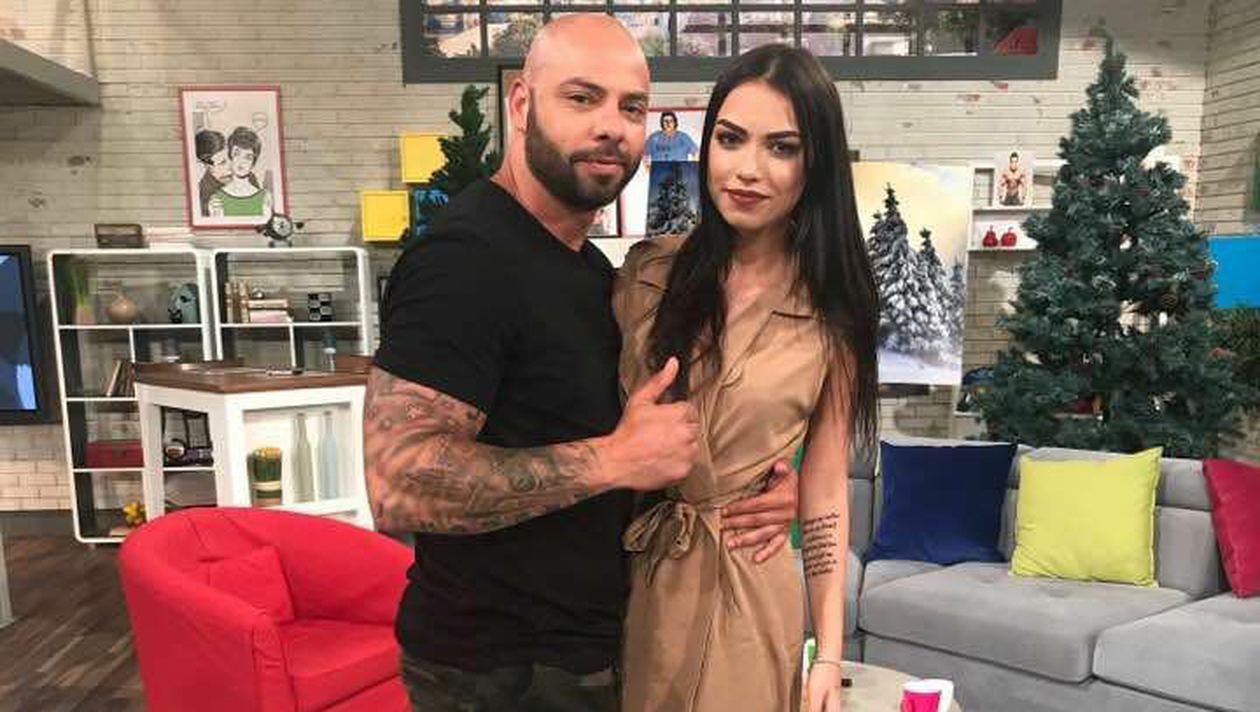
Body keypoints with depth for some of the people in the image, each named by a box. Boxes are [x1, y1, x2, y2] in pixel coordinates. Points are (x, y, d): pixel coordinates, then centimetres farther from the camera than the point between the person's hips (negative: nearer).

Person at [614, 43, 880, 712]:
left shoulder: (831, 310, -7)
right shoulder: (648, 271, -5)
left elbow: (825, 488, -4)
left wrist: (829, 653, -5)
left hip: (745, 580, -1)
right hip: (627, 572, 2)